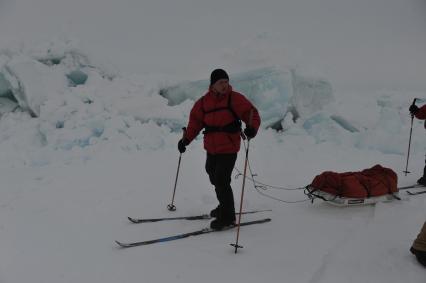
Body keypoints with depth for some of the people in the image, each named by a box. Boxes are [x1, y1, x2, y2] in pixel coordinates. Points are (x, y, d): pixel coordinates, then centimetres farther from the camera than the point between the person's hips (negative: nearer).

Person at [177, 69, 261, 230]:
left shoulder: (235, 98, -8)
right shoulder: (204, 101, 5)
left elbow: (252, 113, -10)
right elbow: (195, 121, 11)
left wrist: (252, 128, -29)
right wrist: (186, 139, 3)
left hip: (228, 148, -6)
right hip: (211, 148, 6)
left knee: (222, 181, -9)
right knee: (214, 178, 18)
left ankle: (227, 217, 7)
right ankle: (224, 207, 40)